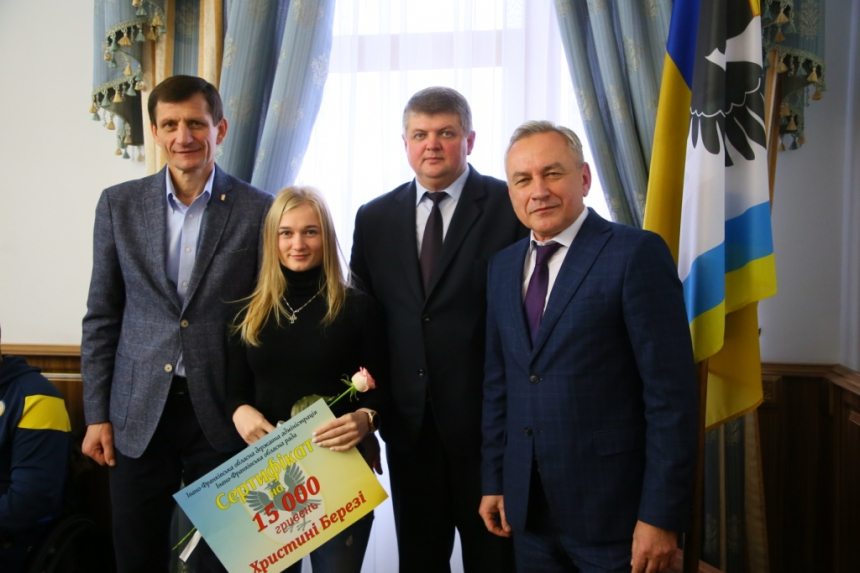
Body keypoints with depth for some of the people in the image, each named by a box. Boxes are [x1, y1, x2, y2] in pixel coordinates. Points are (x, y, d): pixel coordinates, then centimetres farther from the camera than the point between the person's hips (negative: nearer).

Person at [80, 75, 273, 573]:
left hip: (223, 414, -2)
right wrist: (96, 414, 3)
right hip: (138, 414, 2)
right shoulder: (119, 204, 3)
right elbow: (102, 317, 6)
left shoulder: (258, 210, -4)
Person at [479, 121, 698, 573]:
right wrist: (493, 481, 11)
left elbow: (671, 391, -14)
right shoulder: (503, 266, 8)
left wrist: (662, 515, -15)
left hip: (612, 510, -5)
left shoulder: (637, 254, -11)